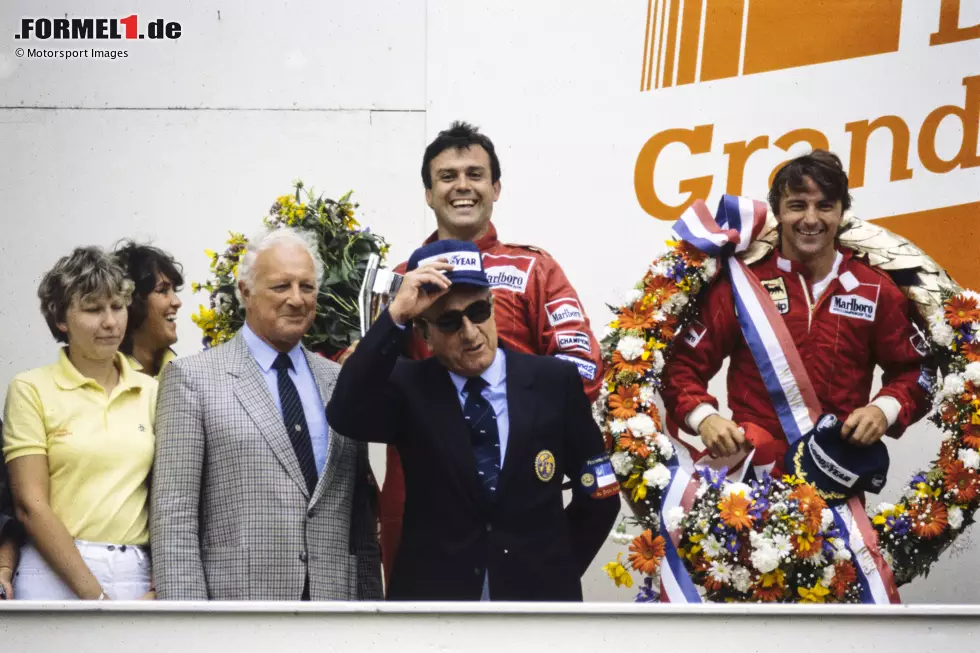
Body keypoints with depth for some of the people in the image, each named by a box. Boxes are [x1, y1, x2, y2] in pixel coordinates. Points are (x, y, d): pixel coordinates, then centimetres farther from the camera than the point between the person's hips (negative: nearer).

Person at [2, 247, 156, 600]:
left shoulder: (150, 390, 7)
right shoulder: (31, 389, -2)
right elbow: (30, 505, -8)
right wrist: (94, 594, -12)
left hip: (136, 572, 3)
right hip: (54, 571, -3)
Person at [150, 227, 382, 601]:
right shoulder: (193, 379, -2)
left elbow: (361, 515, 11)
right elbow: (173, 514, -7)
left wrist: (369, 597, 6)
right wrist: (185, 604, -13)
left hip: (335, 596, 4)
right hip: (236, 596, -3)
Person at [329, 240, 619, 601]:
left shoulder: (555, 382, -3)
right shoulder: (408, 387, -4)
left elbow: (599, 498, 3)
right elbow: (345, 415, -25)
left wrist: (556, 571, 0)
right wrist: (396, 314, -28)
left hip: (539, 590, 1)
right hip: (432, 590, 0)